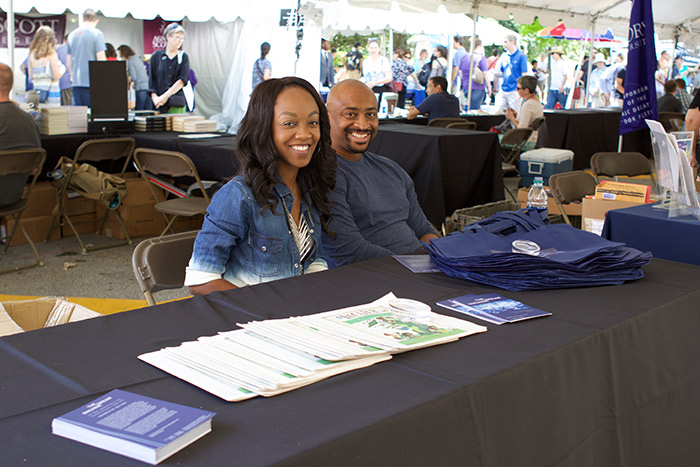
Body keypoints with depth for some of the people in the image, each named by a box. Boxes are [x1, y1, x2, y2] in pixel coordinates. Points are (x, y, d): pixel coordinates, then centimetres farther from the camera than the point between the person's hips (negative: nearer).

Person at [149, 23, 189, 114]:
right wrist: (155, 97, -8)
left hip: (177, 104, -1)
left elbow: (182, 80, -4)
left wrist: (165, 96, -11)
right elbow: (152, 80, 8)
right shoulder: (156, 56, 10)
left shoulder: (183, 57, 8)